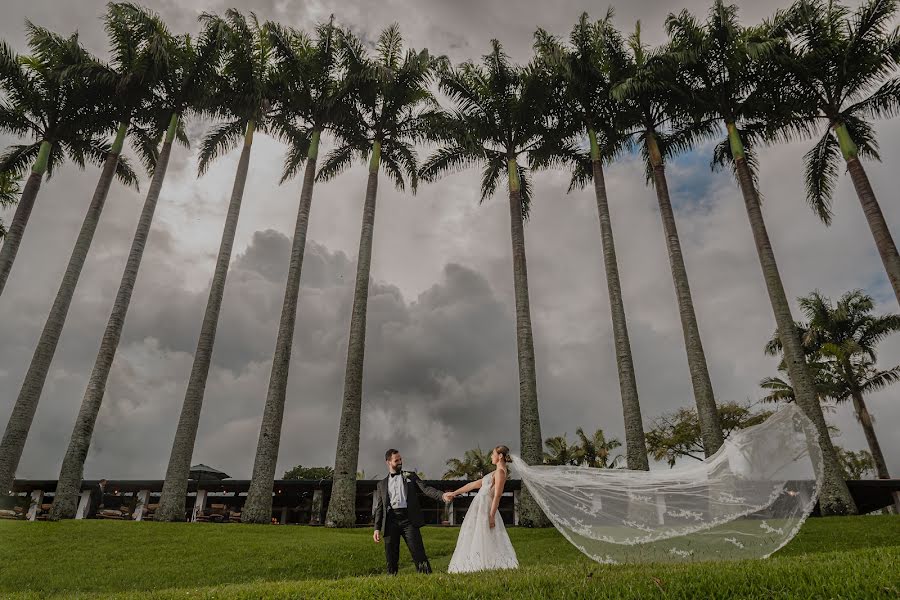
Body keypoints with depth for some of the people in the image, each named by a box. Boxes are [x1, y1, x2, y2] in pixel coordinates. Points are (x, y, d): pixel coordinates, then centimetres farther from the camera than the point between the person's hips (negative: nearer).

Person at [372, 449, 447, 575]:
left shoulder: (410, 476, 16)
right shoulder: (381, 484, 19)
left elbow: (425, 488, 3)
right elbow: (379, 508, 17)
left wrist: (442, 495, -14)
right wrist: (377, 528, 6)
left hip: (408, 518, -2)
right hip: (391, 520, 2)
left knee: (418, 553, -9)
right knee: (391, 558, 2)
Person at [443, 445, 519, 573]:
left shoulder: (500, 472, -10)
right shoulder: (496, 473, 19)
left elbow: (497, 495, -18)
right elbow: (474, 484, 20)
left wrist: (492, 516, -24)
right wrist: (454, 493, 21)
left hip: (484, 508, -9)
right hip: (479, 507, 9)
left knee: (483, 540, -8)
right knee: (474, 539, 9)